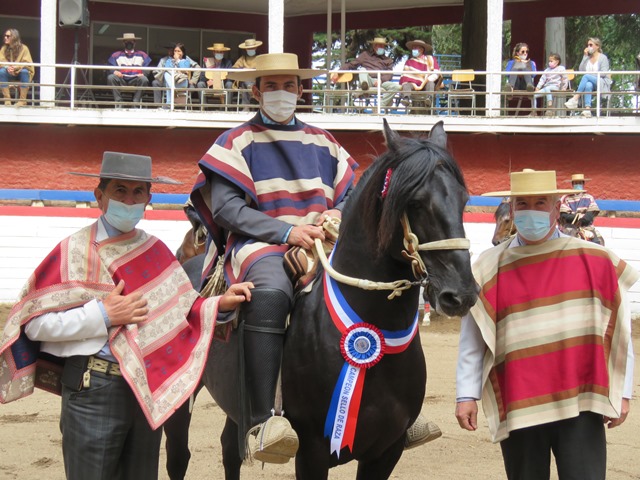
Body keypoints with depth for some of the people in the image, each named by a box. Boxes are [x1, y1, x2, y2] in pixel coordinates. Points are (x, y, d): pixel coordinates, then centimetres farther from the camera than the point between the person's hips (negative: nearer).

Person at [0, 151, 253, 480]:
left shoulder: (156, 252, 10)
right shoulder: (74, 252, -6)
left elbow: (182, 311, 14)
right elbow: (35, 323, -11)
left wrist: (220, 304, -2)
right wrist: (103, 315, -16)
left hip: (151, 388, 5)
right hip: (93, 389, -5)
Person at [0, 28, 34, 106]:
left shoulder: (23, 48, -10)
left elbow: (27, 63, -16)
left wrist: (15, 68, -31)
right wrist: (7, 67, -29)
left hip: (21, 72, -3)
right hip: (10, 74, 3)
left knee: (24, 71, -36)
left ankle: (23, 100, -30)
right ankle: (7, 99, -24)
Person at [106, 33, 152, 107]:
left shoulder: (142, 55, 16)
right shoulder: (116, 55, 15)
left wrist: (143, 73, -15)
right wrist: (114, 71, -20)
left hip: (135, 80, 0)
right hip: (121, 81, 0)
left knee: (144, 79, -32)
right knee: (111, 77, -29)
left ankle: (136, 102, -25)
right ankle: (118, 102, -27)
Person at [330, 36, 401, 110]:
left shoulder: (388, 60, 25)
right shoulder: (366, 55, 22)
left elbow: (390, 74, 11)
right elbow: (351, 64, 17)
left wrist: (381, 80, -12)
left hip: (381, 82, 1)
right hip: (368, 80, -1)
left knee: (396, 87, -28)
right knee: (363, 69, -31)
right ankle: (364, 85, -62)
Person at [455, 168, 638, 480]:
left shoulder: (595, 261, 2)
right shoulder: (490, 268, 3)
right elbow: (473, 339, 4)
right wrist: (467, 395, -1)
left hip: (580, 406, -1)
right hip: (518, 409, 1)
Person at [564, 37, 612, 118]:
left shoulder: (603, 57, 4)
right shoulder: (588, 58, 18)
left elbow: (604, 73, -7)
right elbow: (581, 70, 5)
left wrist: (591, 74, -14)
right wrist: (585, 57, 3)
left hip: (602, 83, -3)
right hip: (590, 82, 3)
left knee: (586, 76, -32)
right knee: (588, 85, -36)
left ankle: (575, 99, -43)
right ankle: (587, 109, -51)